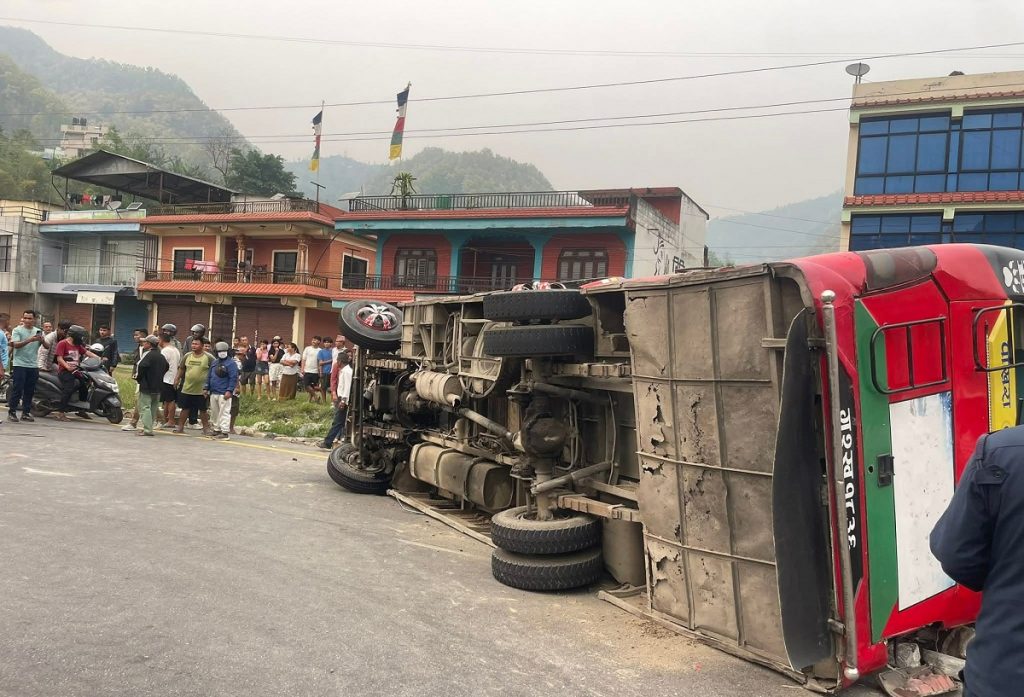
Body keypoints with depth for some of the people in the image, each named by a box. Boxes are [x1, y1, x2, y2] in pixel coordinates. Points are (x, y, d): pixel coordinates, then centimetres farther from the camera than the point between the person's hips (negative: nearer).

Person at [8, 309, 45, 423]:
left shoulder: (38, 331, 11)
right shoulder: (17, 330, -1)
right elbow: (16, 345, -14)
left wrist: (41, 340, -17)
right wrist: (29, 340, -29)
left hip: (33, 366, 4)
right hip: (20, 365, -4)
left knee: (30, 391, 6)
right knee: (17, 389, -5)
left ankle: (26, 413, 13)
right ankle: (11, 412, 1)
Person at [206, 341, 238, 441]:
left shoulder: (231, 363, -8)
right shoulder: (214, 362, 17)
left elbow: (234, 378, -13)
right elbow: (209, 376, 24)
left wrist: (229, 391, -19)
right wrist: (206, 387, 17)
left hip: (224, 394, -8)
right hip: (213, 393, 8)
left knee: (224, 412, -8)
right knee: (214, 412, 14)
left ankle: (225, 432, -6)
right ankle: (216, 429, 25)